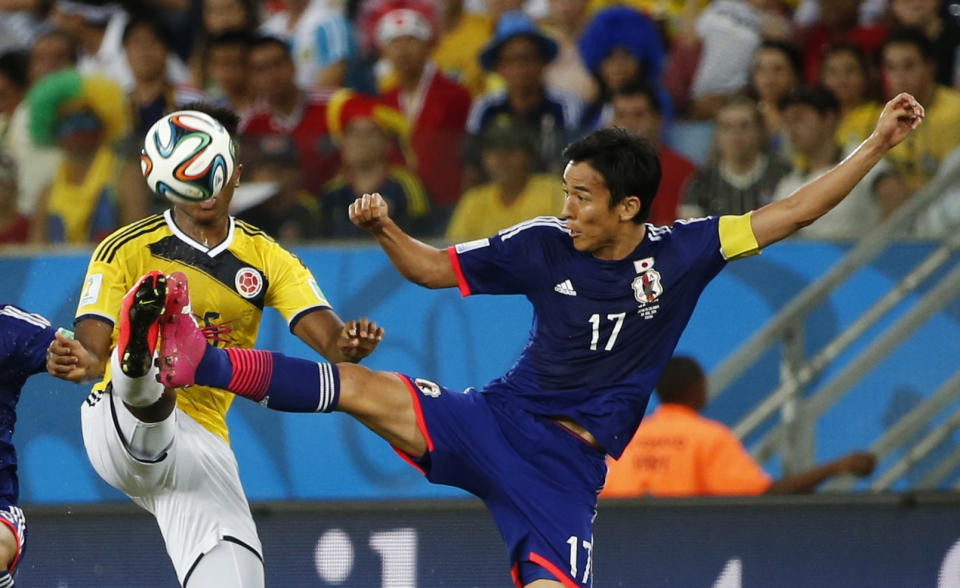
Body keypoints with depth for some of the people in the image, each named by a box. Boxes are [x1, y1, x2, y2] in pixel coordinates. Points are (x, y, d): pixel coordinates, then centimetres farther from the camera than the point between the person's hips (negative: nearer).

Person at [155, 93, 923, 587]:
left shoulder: (681, 253, -3)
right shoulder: (543, 246, -1)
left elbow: (789, 214, -2)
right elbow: (433, 268, 7)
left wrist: (877, 146, -7)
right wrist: (385, 229, -13)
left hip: (569, 461, -1)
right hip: (497, 420, 1)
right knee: (366, 389, -20)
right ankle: (202, 364, -26)